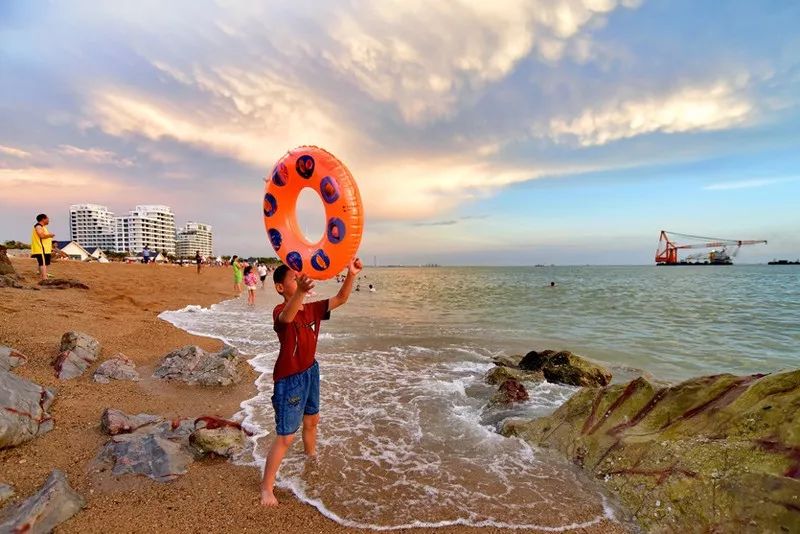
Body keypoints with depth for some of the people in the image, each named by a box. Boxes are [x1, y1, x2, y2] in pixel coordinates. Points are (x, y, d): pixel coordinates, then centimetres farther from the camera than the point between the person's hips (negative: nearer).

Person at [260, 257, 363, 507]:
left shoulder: (312, 309, 0)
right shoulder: (280, 311, -22)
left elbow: (340, 299, -2)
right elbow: (287, 318, -47)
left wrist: (350, 275, -19)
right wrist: (300, 291, -67)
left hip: (311, 371, 8)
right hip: (289, 379, -7)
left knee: (312, 420, 27)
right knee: (285, 437, -1)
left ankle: (311, 455, 54)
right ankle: (266, 487, 15)